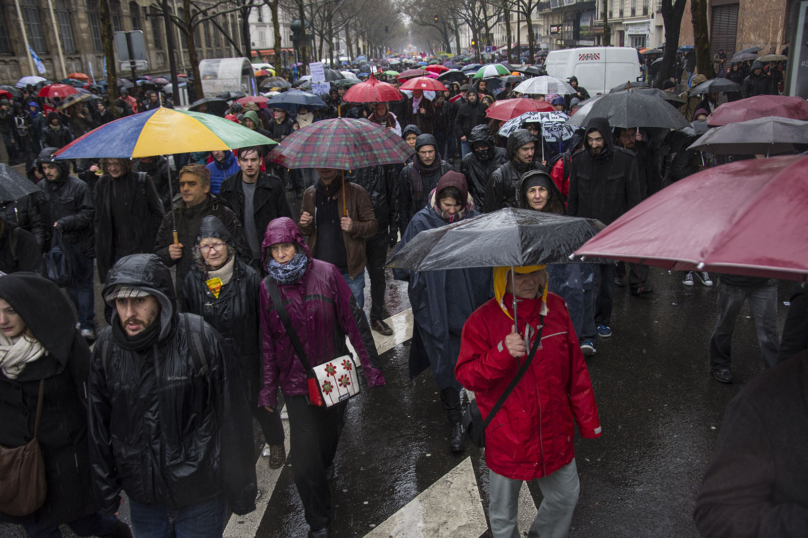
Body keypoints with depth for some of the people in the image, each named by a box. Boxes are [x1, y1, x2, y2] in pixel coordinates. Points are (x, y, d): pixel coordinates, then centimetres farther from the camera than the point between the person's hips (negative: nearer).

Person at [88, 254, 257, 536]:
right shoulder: (106, 348, -7)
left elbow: (233, 419, -13)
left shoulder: (202, 341, -20)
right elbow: (99, 424, 5)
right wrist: (106, 490, 10)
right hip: (141, 499, 4)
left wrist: (240, 490, -7)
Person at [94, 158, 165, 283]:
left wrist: (151, 238, -5)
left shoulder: (142, 180, -2)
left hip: (143, 249, -3)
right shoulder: (102, 183, 9)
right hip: (117, 251, 3)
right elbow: (99, 220, 14)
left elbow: (158, 213, 1)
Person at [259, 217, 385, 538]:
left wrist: (370, 366, -7)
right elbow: (267, 343, 3)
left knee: (330, 435, 22)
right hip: (296, 383, 0)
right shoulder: (268, 288, -4)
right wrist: (268, 390, 4)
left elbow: (353, 321, -7)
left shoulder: (326, 274, -10)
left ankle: (326, 467, 58)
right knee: (305, 461, -3)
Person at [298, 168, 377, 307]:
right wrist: (304, 225, -5)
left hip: (349, 271, -3)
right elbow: (304, 231, 19)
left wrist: (354, 227, -21)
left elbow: (373, 226, -1)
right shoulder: (310, 194, 9)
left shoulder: (355, 191, -2)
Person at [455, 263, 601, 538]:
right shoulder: (482, 321, -14)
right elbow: (466, 376, -14)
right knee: (503, 515, 14)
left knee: (567, 496, 22)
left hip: (554, 435, 4)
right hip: (506, 441, -3)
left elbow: (576, 369, 5)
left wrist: (587, 419, 9)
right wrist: (502, 353, -31)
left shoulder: (555, 307, -2)